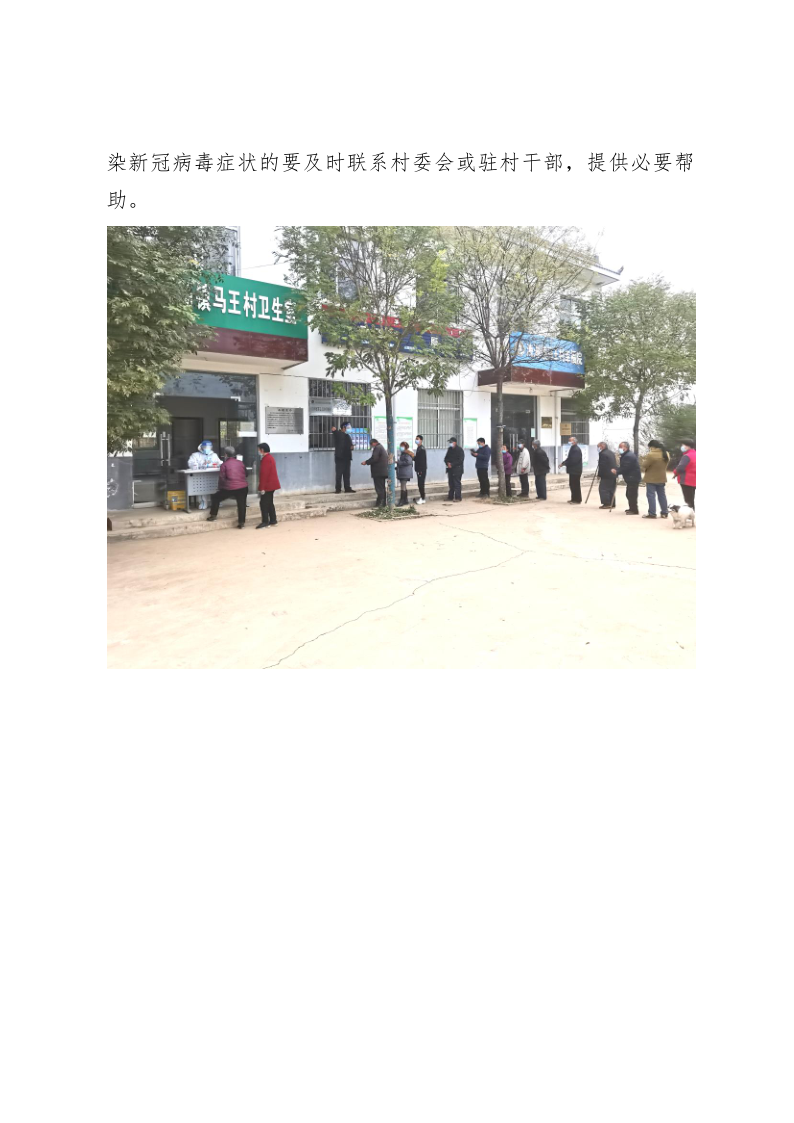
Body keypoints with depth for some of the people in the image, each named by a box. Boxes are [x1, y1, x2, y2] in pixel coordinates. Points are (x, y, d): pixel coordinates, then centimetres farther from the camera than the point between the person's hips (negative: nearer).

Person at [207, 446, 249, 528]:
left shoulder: (224, 464, -1)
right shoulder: (241, 462, 11)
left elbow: (222, 478, 2)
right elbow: (246, 475, 19)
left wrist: (220, 488, 15)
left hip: (230, 488, -3)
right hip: (243, 486, 3)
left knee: (216, 497, 16)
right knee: (241, 505, 6)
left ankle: (213, 515, 19)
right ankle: (241, 523, 1)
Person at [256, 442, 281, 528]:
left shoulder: (266, 459, -17)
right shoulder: (270, 458, 16)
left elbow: (264, 474, -21)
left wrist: (262, 487, -22)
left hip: (268, 485, -10)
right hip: (271, 484, 10)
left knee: (263, 503, -8)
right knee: (269, 502, 13)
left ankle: (265, 522, -8)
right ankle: (272, 521, 16)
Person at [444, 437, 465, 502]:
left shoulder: (459, 450, -7)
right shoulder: (449, 449, 14)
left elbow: (460, 460, -13)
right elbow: (446, 458, 17)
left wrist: (452, 464, -16)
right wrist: (447, 463, -6)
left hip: (457, 469, -6)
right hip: (450, 469, 6)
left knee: (457, 483, -7)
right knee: (451, 483, 11)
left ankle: (457, 498, -6)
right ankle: (450, 496, 19)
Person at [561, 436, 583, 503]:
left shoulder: (576, 449, -17)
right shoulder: (572, 448, 14)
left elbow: (573, 460, -24)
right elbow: (569, 458, 17)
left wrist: (564, 463, -17)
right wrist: (564, 463, 2)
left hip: (575, 471, -10)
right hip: (573, 470, 10)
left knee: (575, 485, -4)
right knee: (572, 485, 14)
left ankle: (577, 500, 2)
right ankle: (574, 499, 22)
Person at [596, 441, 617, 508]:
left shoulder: (602, 454, -14)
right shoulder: (612, 453, 16)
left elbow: (601, 466, -17)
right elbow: (615, 464, 20)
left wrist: (599, 475, -10)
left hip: (606, 475, -9)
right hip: (614, 474, 9)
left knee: (603, 489, -5)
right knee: (611, 490, 13)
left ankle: (606, 504, -8)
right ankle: (612, 504, 16)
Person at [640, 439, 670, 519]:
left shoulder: (651, 455, -21)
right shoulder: (666, 454, 6)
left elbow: (644, 466, -16)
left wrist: (642, 460, 4)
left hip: (651, 479, -7)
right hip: (662, 478, 7)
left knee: (651, 495, -1)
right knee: (662, 495, 14)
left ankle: (652, 513, -2)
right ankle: (664, 513, 19)